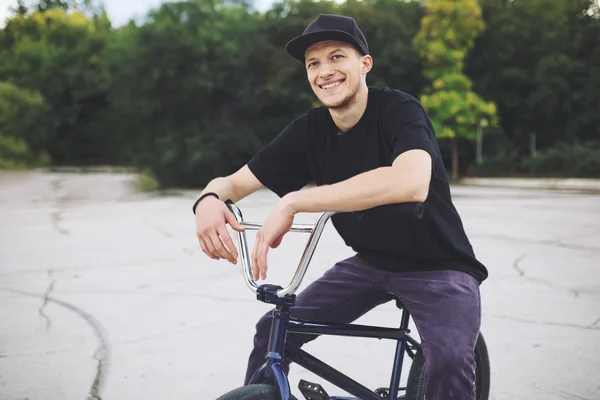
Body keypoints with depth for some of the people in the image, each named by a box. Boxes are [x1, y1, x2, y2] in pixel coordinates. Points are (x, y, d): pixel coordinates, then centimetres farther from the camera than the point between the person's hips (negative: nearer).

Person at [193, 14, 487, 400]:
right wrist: (209, 200, -29)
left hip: (437, 266, -5)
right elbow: (234, 181, -2)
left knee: (450, 363, -31)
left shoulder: (397, 108, -21)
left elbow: (412, 183, -42)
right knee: (273, 331, -3)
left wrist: (294, 202, -43)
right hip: (371, 262, 5)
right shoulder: (310, 129, -6)